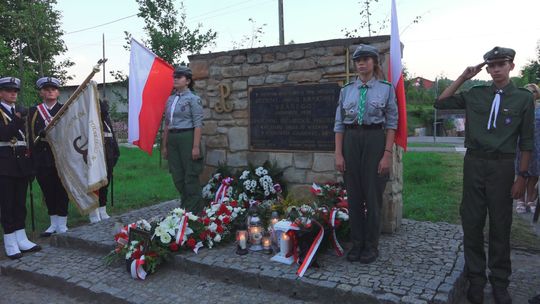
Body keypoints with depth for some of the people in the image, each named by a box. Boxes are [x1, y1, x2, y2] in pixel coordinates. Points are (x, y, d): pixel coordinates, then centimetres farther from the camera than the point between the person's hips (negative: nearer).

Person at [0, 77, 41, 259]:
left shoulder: (19, 111, 15)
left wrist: (30, 163, 13)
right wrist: (17, 118, -26)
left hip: (22, 163, 6)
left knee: (20, 202, 9)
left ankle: (21, 240, 16)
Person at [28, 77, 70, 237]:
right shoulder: (34, 111, 9)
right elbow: (32, 136, 5)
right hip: (42, 157, 3)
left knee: (61, 190, 2)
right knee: (48, 191, 9)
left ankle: (62, 224, 11)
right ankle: (54, 224, 21)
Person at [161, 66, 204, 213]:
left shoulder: (193, 99, -6)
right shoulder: (170, 99, 14)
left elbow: (198, 124, -11)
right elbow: (167, 123, 17)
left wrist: (196, 146, -17)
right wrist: (164, 145, 14)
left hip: (187, 138, -7)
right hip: (172, 139, 7)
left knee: (190, 175, 0)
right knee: (177, 176, 11)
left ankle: (194, 210, 12)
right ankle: (185, 206, 25)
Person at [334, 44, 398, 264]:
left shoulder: (386, 88, 0)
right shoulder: (347, 90, 7)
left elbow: (391, 124, -2)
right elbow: (339, 124, 6)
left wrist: (387, 154, -10)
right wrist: (338, 154, -2)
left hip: (375, 140, -2)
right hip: (351, 141, 3)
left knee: (373, 195, 3)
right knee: (354, 195, 8)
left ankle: (371, 246, 19)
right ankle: (357, 244, 22)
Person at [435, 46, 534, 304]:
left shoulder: (523, 98, 1)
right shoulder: (474, 94, 6)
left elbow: (526, 141, 2)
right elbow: (441, 103, 7)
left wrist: (522, 176, -2)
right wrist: (463, 78, 2)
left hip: (503, 166, -1)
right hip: (474, 163, 2)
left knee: (500, 225, 7)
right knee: (472, 223, 6)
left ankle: (499, 282, 23)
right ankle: (476, 279, 21)